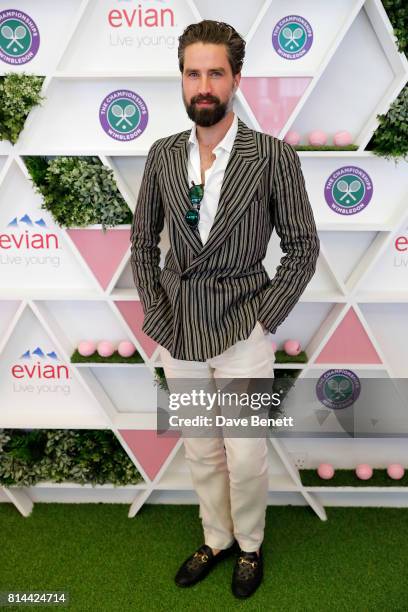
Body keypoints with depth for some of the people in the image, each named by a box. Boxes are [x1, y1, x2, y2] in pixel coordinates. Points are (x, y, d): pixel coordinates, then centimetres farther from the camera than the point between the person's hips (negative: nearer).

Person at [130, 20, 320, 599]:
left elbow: (303, 247, -4)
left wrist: (264, 318, -9)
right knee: (201, 454, 17)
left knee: (246, 458, 8)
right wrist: (155, 312, 2)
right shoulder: (162, 154, 3)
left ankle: (249, 545, 38)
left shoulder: (275, 155, -7)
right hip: (178, 335, 4)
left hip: (243, 334, -3)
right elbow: (142, 240, 10)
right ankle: (216, 539, 42)